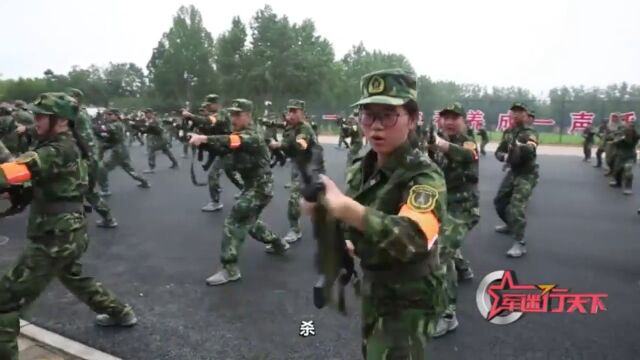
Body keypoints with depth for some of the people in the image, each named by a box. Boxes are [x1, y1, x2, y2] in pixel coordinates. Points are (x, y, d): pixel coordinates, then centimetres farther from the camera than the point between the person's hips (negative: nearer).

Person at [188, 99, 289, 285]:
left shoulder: (252, 136, -19)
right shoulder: (239, 134, 12)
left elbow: (232, 141, -40)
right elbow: (221, 149, 0)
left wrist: (204, 138, -52)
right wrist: (203, 141, -19)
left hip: (260, 187, -10)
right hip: (253, 185, 10)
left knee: (234, 223, -13)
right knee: (249, 221, 24)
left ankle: (230, 269, -8)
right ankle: (278, 244, 41)